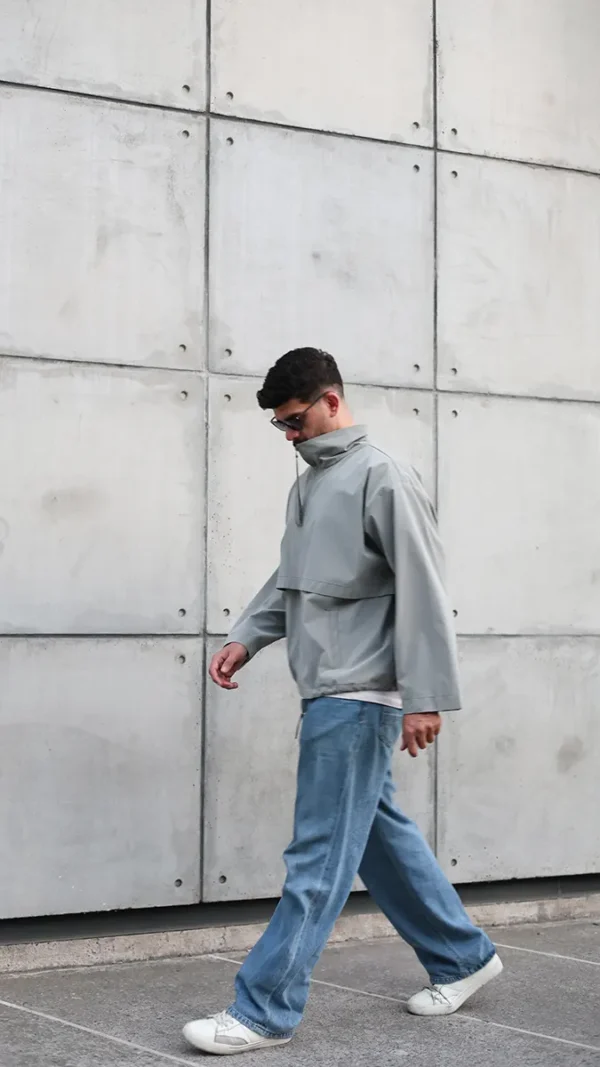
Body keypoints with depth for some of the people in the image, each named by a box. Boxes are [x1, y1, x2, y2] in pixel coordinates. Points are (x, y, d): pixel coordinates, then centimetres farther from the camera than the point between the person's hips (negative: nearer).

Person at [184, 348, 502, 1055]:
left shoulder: (382, 479, -12)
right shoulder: (309, 485, 15)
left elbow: (421, 593, -15)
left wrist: (425, 697, -17)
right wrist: (245, 638, 10)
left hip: (358, 697, -9)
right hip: (326, 693, 9)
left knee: (319, 858, -6)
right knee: (380, 836, 16)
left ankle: (264, 1011, -3)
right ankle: (462, 958, 30)